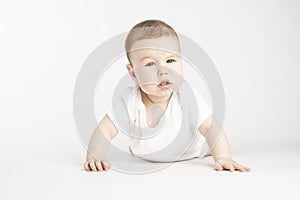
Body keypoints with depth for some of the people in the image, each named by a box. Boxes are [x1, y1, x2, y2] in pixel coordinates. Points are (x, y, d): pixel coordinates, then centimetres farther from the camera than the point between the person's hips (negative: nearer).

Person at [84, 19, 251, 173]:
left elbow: (211, 128, -30)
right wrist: (95, 158, -34)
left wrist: (223, 158, -44)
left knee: (212, 158, -6)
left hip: (188, 162, -2)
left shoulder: (188, 97, -29)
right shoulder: (129, 100, -27)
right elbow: (106, 130, -21)